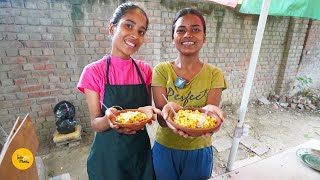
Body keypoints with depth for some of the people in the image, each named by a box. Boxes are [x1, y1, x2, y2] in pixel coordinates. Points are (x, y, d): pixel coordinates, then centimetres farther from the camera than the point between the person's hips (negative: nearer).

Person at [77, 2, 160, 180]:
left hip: (141, 149, 3)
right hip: (108, 153, -2)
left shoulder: (145, 70, -5)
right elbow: (95, 123, -10)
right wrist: (109, 119, -31)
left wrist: (148, 112, -19)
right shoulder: (93, 71, -13)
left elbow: (147, 109, 3)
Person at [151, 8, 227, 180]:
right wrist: (168, 109, -39)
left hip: (199, 151, 1)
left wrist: (208, 112, -38)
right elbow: (162, 119, -16)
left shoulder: (215, 74, -8)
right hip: (165, 149, 0)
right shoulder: (161, 70, -11)